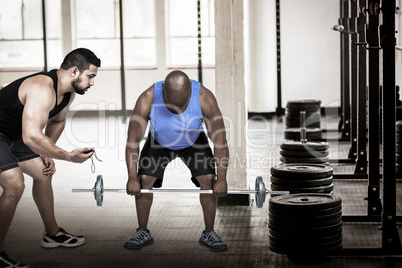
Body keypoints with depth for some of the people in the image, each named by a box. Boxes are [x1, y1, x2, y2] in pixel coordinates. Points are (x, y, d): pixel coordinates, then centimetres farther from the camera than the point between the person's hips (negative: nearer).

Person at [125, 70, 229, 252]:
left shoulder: (204, 98, -35)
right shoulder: (148, 99, -35)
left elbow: (220, 139, -29)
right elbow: (133, 139, -28)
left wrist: (221, 179, -31)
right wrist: (132, 178, -31)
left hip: (194, 142, 0)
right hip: (159, 142, 0)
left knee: (208, 179, -15)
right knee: (143, 179, -13)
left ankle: (209, 233, 1)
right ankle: (143, 232, 4)